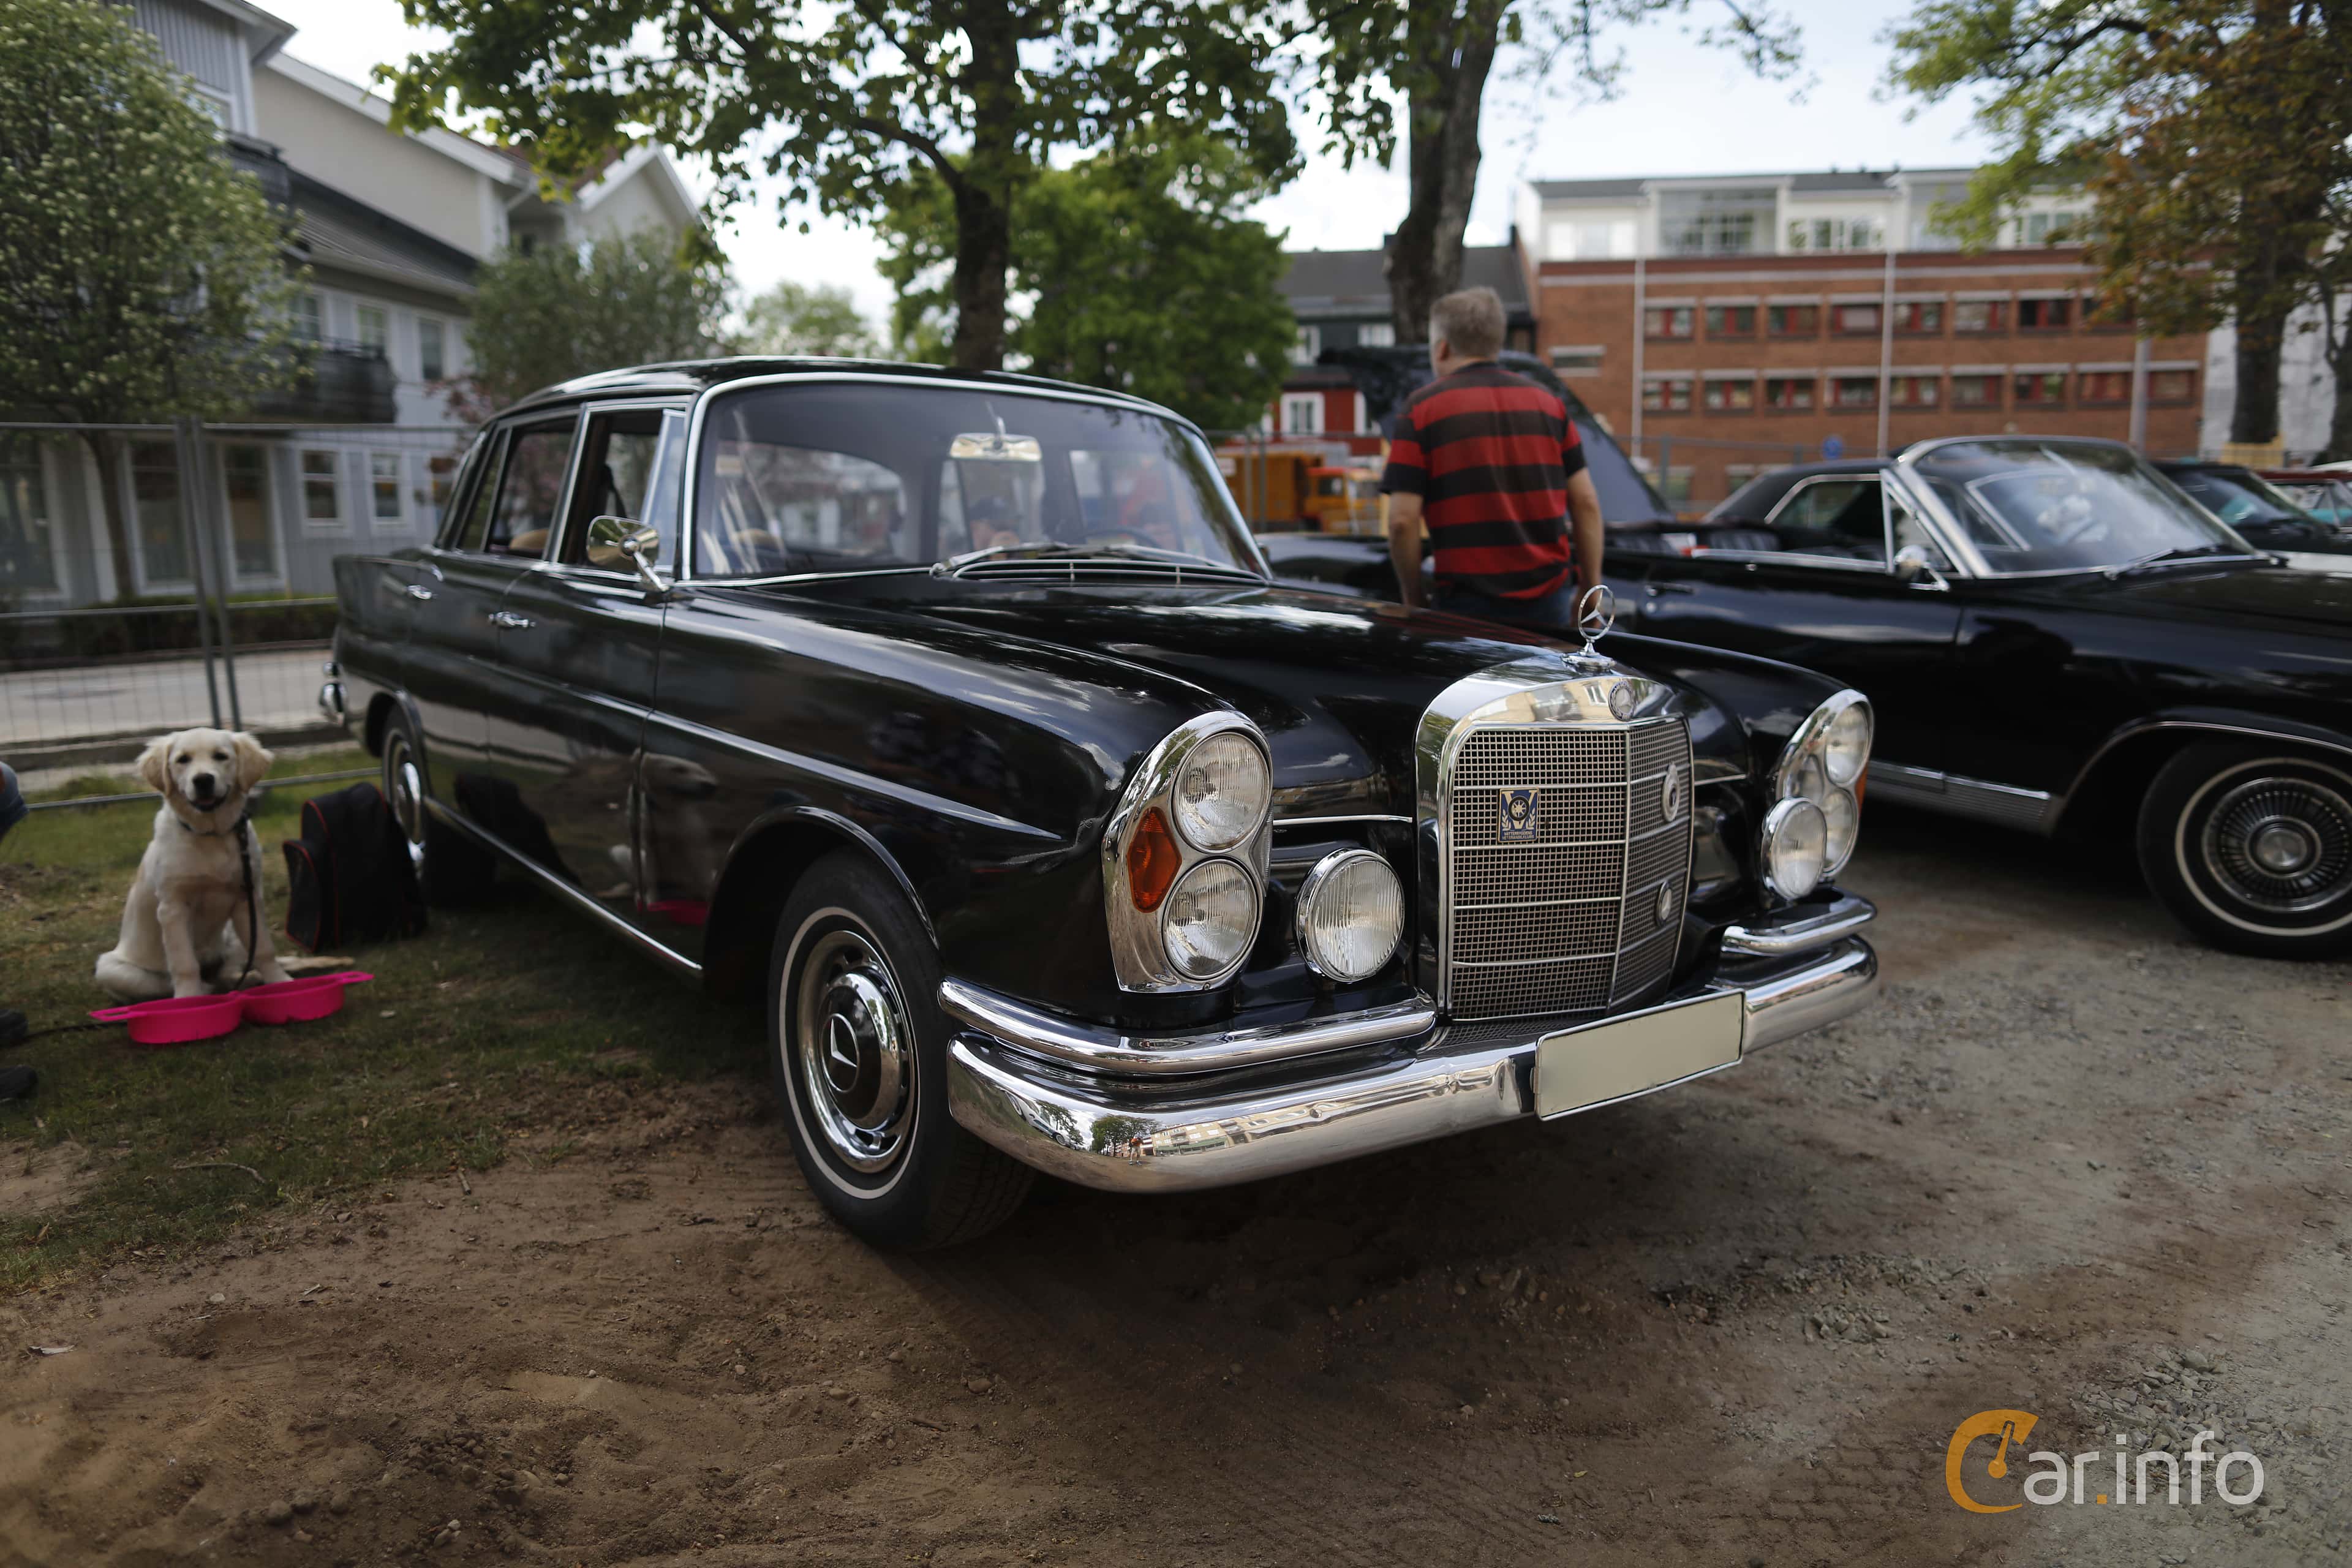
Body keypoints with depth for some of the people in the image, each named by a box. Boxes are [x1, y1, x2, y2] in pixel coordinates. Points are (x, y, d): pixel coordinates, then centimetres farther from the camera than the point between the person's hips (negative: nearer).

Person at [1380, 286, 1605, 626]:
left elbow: (1402, 520, -9)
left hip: (1471, 605, -4)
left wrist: (1414, 599, 3)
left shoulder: (1421, 410, -1)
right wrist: (1590, 589, 13)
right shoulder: (1547, 403, 11)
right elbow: (1586, 505, 7)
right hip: (1551, 599, 4)